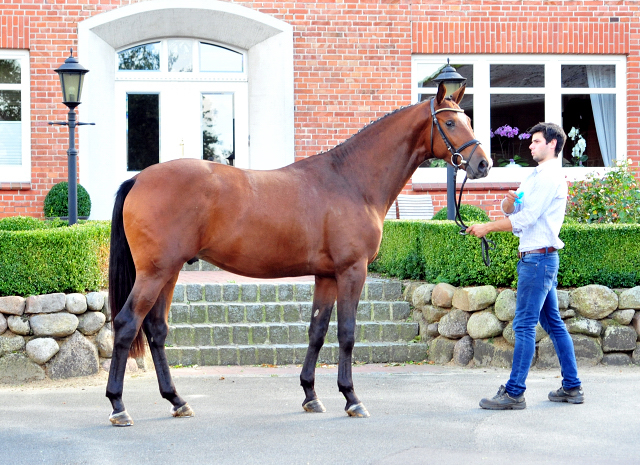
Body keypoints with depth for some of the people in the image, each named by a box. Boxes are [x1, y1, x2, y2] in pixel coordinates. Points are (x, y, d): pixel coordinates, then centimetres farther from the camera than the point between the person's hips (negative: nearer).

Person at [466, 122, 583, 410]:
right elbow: (514, 213, 17)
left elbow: (525, 218, -18)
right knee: (553, 323, 12)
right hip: (534, 257, 10)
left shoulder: (550, 177, -12)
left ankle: (514, 393, -10)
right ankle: (572, 387, 16)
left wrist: (487, 228, -12)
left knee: (524, 325, -10)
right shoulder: (535, 176, 19)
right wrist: (508, 203, -6)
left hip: (539, 257, -10)